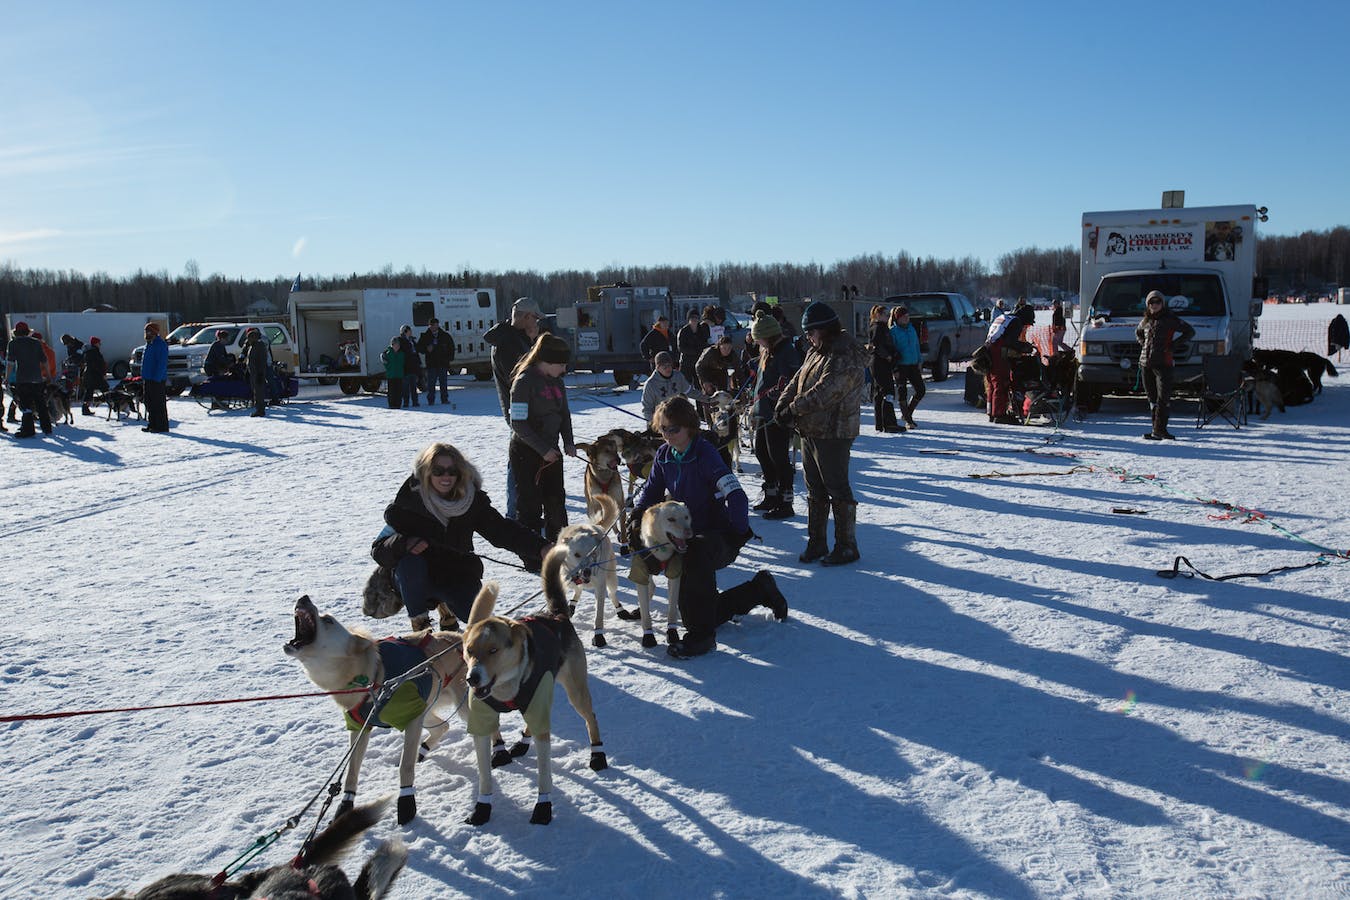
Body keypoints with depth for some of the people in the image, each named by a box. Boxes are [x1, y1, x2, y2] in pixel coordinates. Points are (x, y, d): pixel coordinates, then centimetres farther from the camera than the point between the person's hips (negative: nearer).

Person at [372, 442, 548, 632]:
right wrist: (405, 543, -36)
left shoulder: (473, 500, -10)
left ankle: (445, 605, 17)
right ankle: (419, 622, -9)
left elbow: (502, 529, -18)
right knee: (411, 563, -32)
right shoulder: (411, 495, -15)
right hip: (416, 577, -1)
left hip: (457, 575, 1)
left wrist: (540, 547, -32)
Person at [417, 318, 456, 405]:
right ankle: (431, 400, 3)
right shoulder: (425, 337, 3)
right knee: (431, 383, -2)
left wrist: (450, 357, 6)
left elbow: (451, 346, 16)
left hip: (443, 363, 1)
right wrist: (426, 349, -11)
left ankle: (445, 399, 13)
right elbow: (419, 347, 9)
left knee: (444, 382, 6)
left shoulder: (445, 336, 7)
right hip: (431, 364, -1)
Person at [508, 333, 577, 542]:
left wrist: (568, 442, 1)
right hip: (526, 452, -7)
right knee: (530, 502, -2)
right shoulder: (524, 381, -16)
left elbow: (564, 413, 16)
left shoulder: (557, 381, 7)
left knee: (556, 499, 11)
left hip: (551, 450, 7)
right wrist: (543, 449, -19)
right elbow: (518, 423, -19)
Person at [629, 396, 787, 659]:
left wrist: (739, 534, -31)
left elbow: (736, 496, -28)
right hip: (688, 537, 8)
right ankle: (760, 590, 34)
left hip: (720, 538, -8)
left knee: (695, 554, -43)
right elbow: (651, 490, 9)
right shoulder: (664, 455, 1)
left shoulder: (704, 453, -19)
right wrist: (637, 519, -8)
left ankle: (700, 635, -34)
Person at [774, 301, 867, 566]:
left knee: (838, 490, -1)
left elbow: (823, 393, -26)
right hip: (811, 431, 10)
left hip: (833, 434, -9)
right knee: (815, 491, 15)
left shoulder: (846, 357, -18)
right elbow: (798, 380, 12)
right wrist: (783, 404, -5)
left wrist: (793, 409, -21)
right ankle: (816, 543, 25)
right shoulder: (816, 352, 13)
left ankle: (846, 546, 9)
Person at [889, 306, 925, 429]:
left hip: (913, 365, 6)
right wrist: (895, 369, -14)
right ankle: (908, 420, 11)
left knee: (921, 390, 3)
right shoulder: (893, 331, -8)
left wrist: (920, 361, 10)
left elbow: (917, 346, 17)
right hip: (901, 366, -6)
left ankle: (907, 413, 21)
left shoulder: (912, 329, 9)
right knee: (902, 392, 1)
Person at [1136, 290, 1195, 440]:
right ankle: (1159, 431, 14)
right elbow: (1137, 332, 36)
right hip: (1145, 363, 5)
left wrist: (1174, 343, -5)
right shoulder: (1146, 321, 15)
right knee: (1152, 398, 8)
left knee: (1162, 398, -10)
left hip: (1163, 363, -5)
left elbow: (1190, 331, 1)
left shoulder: (1170, 319, 0)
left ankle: (1158, 430, -13)